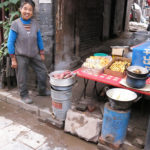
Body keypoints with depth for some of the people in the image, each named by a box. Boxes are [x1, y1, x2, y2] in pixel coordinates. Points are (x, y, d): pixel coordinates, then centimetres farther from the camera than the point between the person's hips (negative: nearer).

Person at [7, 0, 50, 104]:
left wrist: (42, 53, 10)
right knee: (22, 77, 6)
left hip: (34, 55, 4)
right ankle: (24, 95, 29)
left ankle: (42, 91, 33)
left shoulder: (35, 23, -2)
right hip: (21, 56, -4)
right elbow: (10, 43, -9)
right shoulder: (16, 24, -12)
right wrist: (13, 59, -10)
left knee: (43, 72, 11)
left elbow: (39, 39, 9)